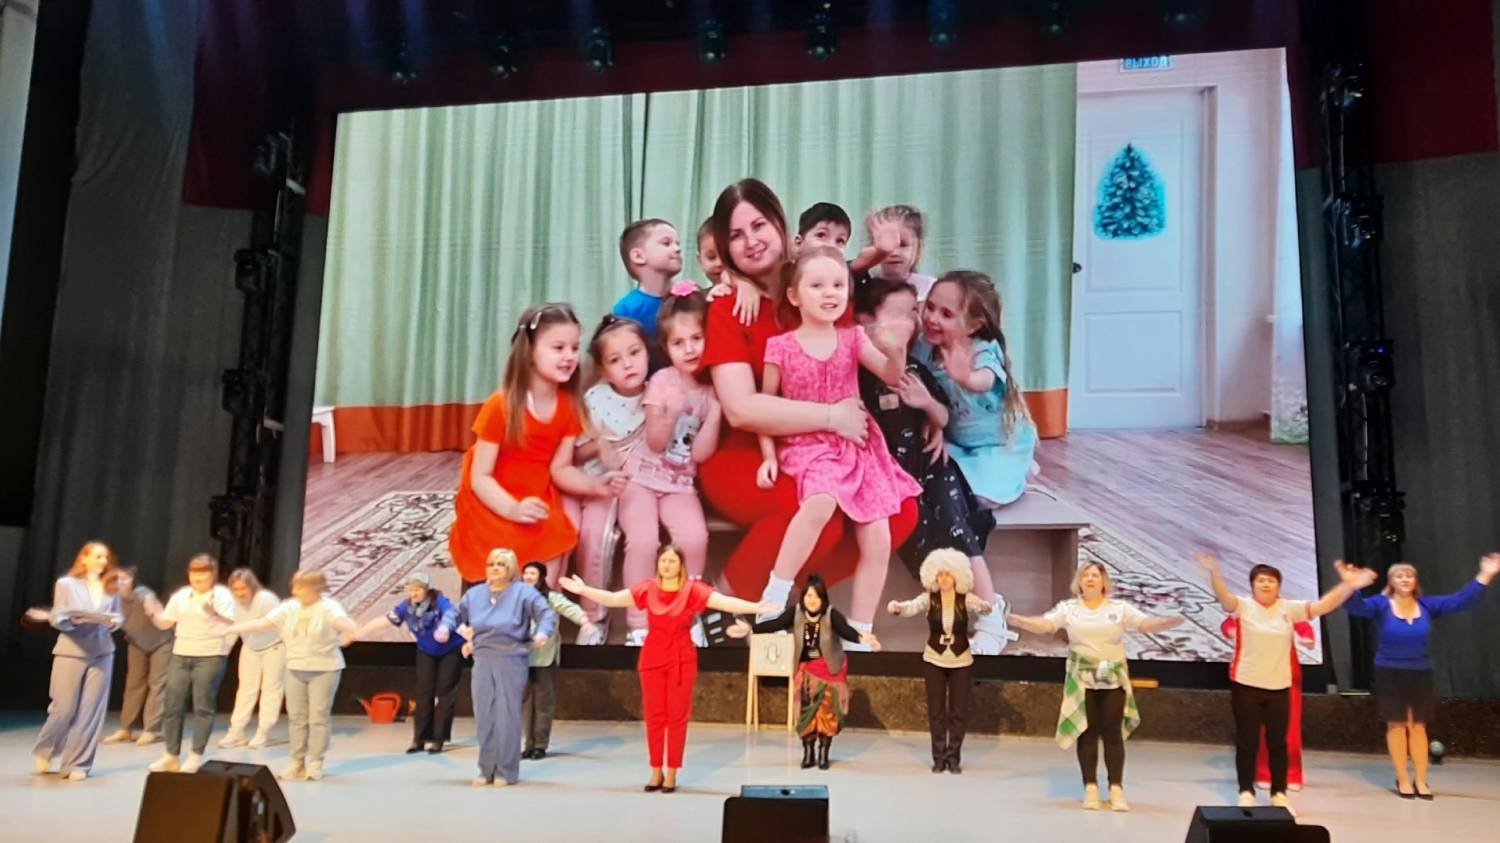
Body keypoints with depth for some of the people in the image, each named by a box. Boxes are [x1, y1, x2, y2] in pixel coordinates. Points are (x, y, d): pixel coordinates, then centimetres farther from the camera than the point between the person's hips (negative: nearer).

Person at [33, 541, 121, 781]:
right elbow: (55, 617, -1)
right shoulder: (66, 583, 1)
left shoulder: (111, 587, 8)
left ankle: (76, 764, 11)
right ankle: (45, 751, 29)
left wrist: (114, 622, -11)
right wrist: (73, 619, -21)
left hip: (102, 652, 3)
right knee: (64, 708, 0)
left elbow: (119, 616, 11)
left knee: (91, 710, 0)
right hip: (71, 652, -2)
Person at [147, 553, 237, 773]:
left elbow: (232, 623, -14)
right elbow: (164, 623, 12)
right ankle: (170, 756, 14)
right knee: (171, 705, 5)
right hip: (181, 655, 5)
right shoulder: (181, 595, 11)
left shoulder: (222, 594, -3)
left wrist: (214, 614, -31)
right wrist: (151, 613, -7)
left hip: (210, 657, -5)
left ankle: (196, 757, 4)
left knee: (203, 707, -3)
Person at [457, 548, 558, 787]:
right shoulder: (473, 594, 13)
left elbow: (547, 614, -6)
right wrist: (464, 634, 15)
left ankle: (506, 771, 3)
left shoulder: (523, 592, -1)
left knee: (507, 716, -5)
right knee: (484, 716, 4)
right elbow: (457, 617, 29)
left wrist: (542, 633, -23)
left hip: (512, 661, -4)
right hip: (482, 662, 4)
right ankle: (486, 770, 14)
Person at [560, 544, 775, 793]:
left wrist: (755, 607, -29)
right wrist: (584, 590, -13)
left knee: (677, 717, 3)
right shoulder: (647, 589, -2)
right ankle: (656, 772, 17)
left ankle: (671, 774, 12)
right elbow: (613, 598, -4)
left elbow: (725, 602, -18)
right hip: (652, 657, 2)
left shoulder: (693, 589, -8)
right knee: (654, 716, 6)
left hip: (681, 658, -2)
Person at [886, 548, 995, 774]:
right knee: (936, 710, 4)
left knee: (958, 711, 4)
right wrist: (897, 607, -53)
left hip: (961, 661, 0)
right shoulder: (929, 598, -11)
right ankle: (939, 757, 15)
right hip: (934, 660, 0)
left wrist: (985, 607, -57)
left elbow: (980, 606, -31)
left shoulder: (966, 598, -11)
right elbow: (912, 607, -29)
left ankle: (954, 757, 17)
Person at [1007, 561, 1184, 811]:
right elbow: (1044, 624, -11)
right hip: (1082, 679, 0)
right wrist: (1017, 620, -31)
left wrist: (1171, 621, -28)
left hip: (1113, 679, 0)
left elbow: (1146, 624, -9)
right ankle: (1090, 789, 11)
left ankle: (1116, 790, 7)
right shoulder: (1068, 608, 1)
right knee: (1087, 733, 3)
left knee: (1112, 733, 1)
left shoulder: (1119, 608, 2)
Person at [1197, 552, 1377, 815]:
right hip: (1246, 685, -3)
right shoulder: (1243, 606, -5)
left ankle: (1279, 793, 23)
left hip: (1278, 687, 3)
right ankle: (1246, 792, 15)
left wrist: (1347, 586, -15)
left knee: (1278, 742, 11)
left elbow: (1323, 606, -2)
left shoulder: (1289, 608, 4)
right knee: (1247, 742, 4)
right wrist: (1214, 573, -44)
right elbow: (1224, 597, -24)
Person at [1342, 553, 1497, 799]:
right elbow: (1356, 606, -24)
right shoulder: (1381, 605, -8)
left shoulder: (1427, 605, 2)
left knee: (1418, 726, 7)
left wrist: (1485, 576, -10)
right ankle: (1403, 780, 12)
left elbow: (1462, 601, -1)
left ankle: (1420, 780, 15)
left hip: (1420, 674, 3)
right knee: (1397, 725, 3)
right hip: (1390, 674, -3)